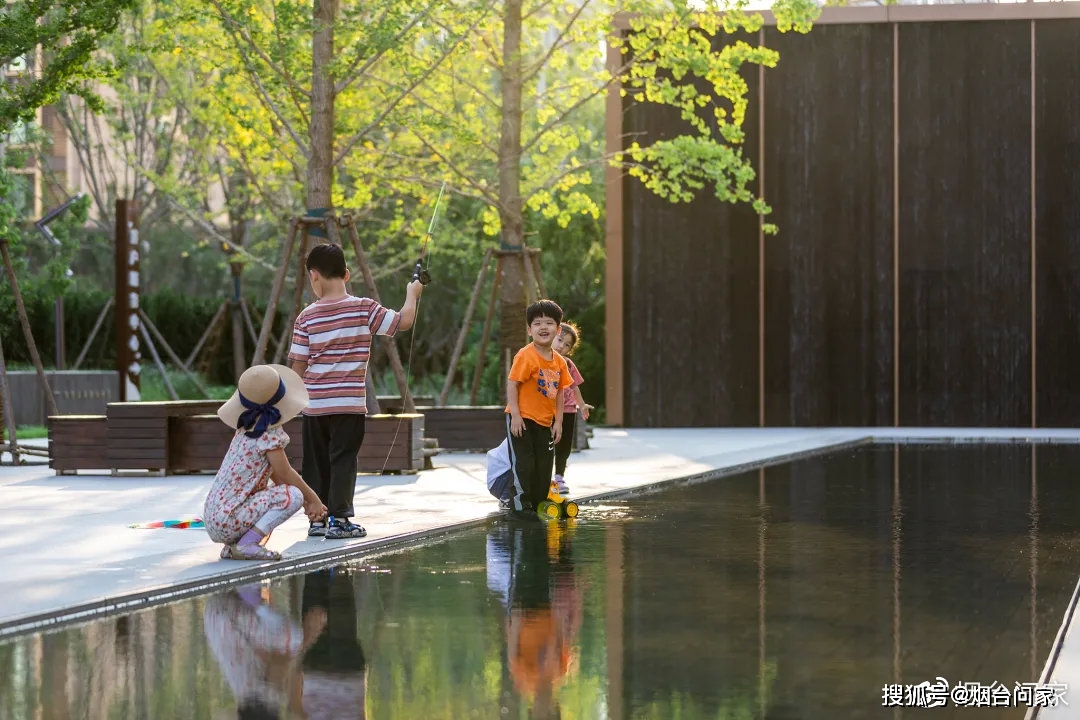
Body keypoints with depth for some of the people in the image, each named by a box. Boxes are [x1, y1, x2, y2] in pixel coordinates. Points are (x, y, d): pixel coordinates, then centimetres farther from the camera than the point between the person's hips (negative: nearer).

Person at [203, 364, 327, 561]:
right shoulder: (269, 434, -13)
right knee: (293, 495, -12)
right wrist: (313, 499, 8)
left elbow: (277, 474, 19)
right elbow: (286, 474, -8)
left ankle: (232, 546, 12)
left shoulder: (246, 431, 14)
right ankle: (247, 544, -16)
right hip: (227, 521, -9)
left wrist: (308, 501, 18)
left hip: (213, 519, 9)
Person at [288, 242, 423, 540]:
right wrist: (412, 294, 17)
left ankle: (317, 518, 13)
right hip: (349, 403, -2)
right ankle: (339, 519, -4)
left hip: (314, 404, 2)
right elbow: (404, 321, -1)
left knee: (316, 462, 10)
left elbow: (298, 366, 1)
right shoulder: (364, 309, -5)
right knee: (343, 461, 0)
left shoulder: (307, 316, -1)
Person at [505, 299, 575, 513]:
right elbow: (512, 384, -17)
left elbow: (559, 392, 11)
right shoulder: (525, 356, -16)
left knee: (544, 467, 12)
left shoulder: (559, 362, 5)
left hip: (545, 423, 7)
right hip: (522, 420, -7)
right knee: (523, 464, -5)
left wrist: (558, 421, 7)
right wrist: (515, 415, -21)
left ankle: (539, 505, 23)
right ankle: (521, 505, 2)